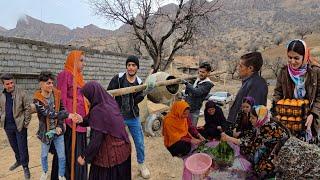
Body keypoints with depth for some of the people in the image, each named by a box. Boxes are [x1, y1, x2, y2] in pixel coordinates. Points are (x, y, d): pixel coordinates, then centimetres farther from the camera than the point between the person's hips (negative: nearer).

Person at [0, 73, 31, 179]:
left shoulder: (21, 93, -10)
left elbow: (27, 108, -8)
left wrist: (26, 123, -10)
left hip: (19, 125, -4)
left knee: (22, 147, 4)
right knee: (14, 146, 21)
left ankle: (25, 167, 18)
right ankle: (18, 161, 42)